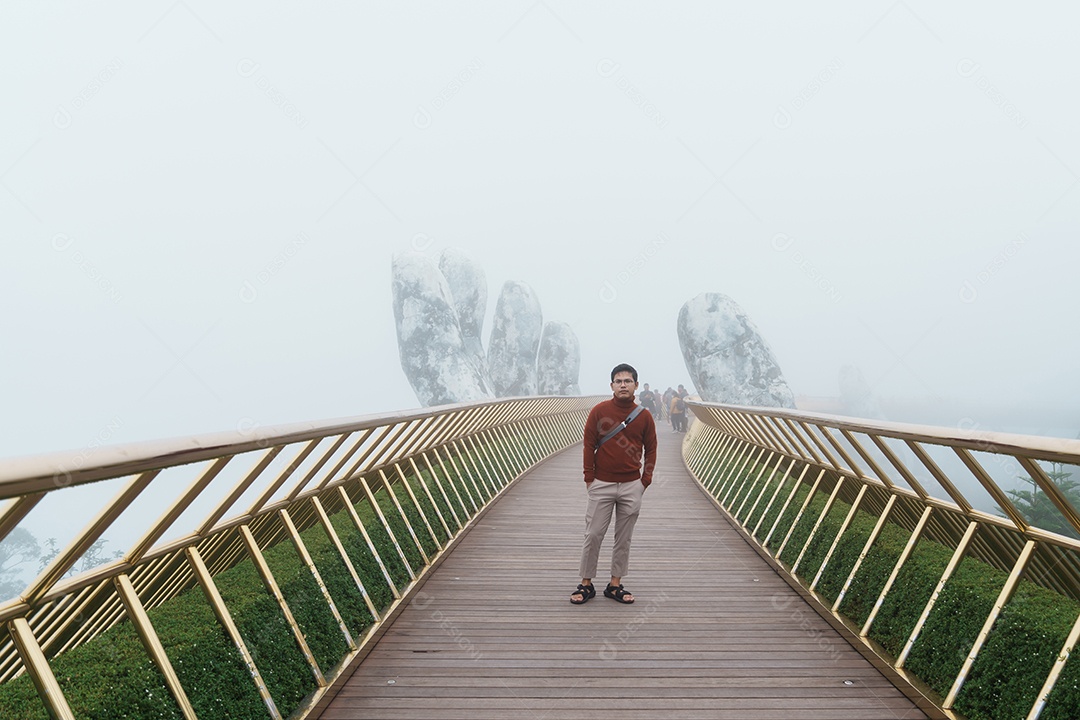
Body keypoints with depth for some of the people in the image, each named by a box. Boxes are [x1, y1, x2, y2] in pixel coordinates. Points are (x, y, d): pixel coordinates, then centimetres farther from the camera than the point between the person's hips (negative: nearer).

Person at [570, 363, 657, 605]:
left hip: (632, 487, 2)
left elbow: (651, 449, 9)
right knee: (593, 535, 2)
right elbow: (589, 445, -2)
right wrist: (589, 477, -4)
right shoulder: (599, 411, -4)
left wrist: (646, 480, 3)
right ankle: (586, 585, 14)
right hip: (601, 485, -2)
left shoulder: (644, 416, 1)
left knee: (624, 538, 9)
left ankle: (615, 585, 20)